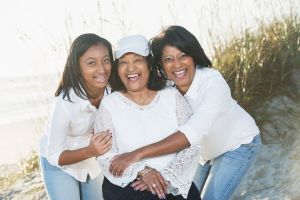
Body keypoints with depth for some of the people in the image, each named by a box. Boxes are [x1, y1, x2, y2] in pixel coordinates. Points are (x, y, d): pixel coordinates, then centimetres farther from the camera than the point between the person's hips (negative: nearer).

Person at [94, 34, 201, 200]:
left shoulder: (172, 96, 7)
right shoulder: (109, 104, 3)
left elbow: (190, 146, 3)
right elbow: (106, 156, -1)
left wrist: (167, 176, -11)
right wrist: (142, 171, -15)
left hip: (174, 185, 2)